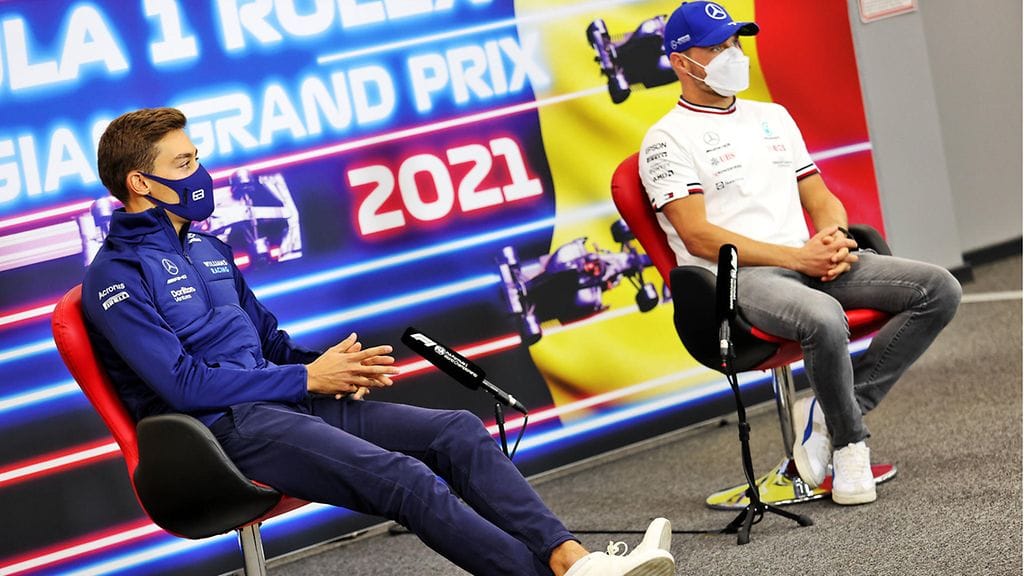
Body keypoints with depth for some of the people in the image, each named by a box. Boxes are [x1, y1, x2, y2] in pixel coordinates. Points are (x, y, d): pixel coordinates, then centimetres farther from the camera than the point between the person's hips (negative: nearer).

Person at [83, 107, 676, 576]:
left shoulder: (206, 247, 21)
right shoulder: (116, 276, -6)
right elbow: (183, 383, -14)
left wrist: (331, 367, 3)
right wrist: (306, 378, -10)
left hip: (284, 400, 8)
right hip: (225, 427, -8)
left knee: (458, 430, -11)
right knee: (403, 477, -29)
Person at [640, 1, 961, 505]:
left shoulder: (773, 117, 23)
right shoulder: (667, 138, 0)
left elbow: (820, 199, 22)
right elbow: (699, 237, -10)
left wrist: (834, 236, -4)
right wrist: (798, 257, -16)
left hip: (812, 262, 7)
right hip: (735, 278, -7)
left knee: (939, 290, -10)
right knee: (824, 319, -38)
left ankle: (828, 415, -9)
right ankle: (850, 442, -11)